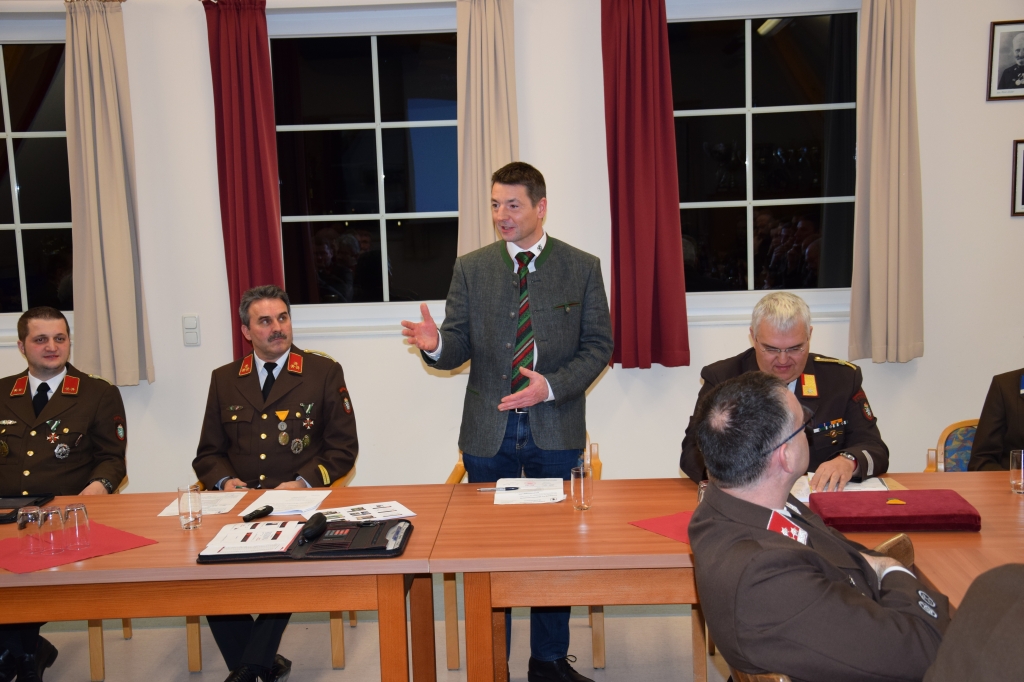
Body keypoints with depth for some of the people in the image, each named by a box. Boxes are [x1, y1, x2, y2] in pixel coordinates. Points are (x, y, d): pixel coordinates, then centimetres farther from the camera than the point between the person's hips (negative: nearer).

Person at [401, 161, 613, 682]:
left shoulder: (582, 267, 1)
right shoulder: (471, 268, 4)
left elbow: (597, 345, 0)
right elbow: (459, 346, 2)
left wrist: (552, 385, -15)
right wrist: (435, 345, -22)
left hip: (555, 429, -1)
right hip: (489, 430, 1)